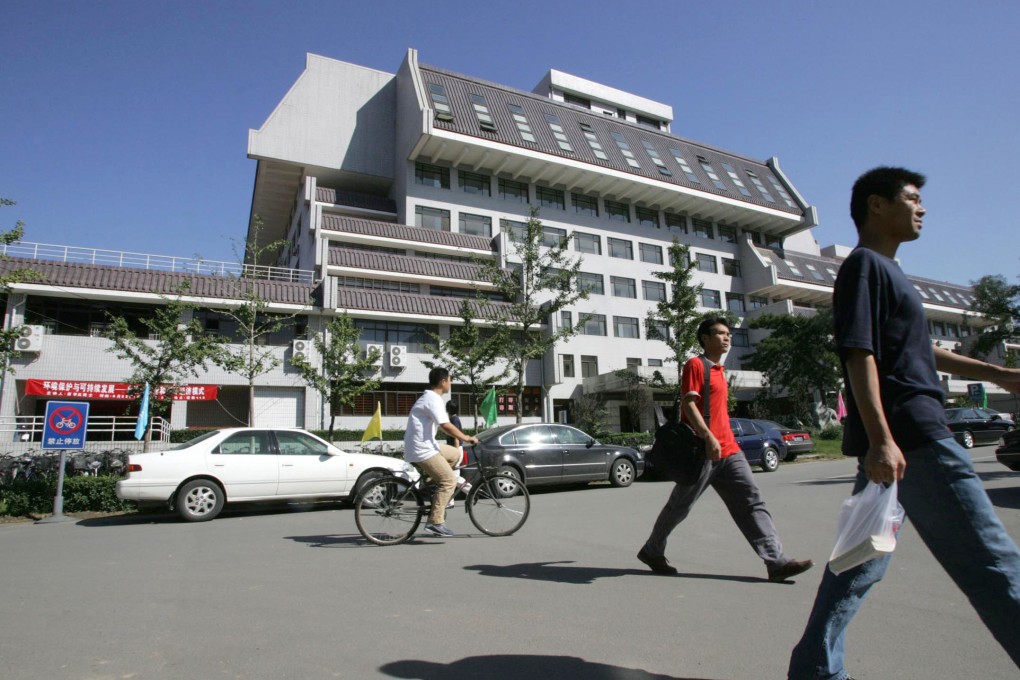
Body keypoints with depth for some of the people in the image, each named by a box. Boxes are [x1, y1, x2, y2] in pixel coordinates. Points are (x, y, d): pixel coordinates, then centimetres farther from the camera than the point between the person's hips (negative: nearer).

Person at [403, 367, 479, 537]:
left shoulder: (428, 397, 17)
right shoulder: (434, 400, -16)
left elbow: (443, 426, 22)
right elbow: (446, 426, -23)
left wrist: (463, 437, 19)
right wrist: (467, 438, -12)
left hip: (423, 445, 10)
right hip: (422, 449, -10)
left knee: (455, 454, 19)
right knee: (449, 480, -9)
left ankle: (432, 485, 17)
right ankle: (435, 522, -8)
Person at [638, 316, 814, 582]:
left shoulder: (719, 370, 19)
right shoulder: (695, 365, -7)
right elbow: (688, 404, -16)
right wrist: (708, 437, -26)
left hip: (728, 450, 8)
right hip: (702, 451, -8)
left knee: (752, 501, -1)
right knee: (679, 506, 4)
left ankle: (776, 561, -2)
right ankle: (652, 551, 20)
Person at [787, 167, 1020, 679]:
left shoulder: (884, 269, 23)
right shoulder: (864, 263, -8)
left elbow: (916, 349, 30)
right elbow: (858, 352, -19)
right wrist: (880, 439, -26)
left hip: (895, 442, 10)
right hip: (910, 438, -10)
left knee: (862, 559, 13)